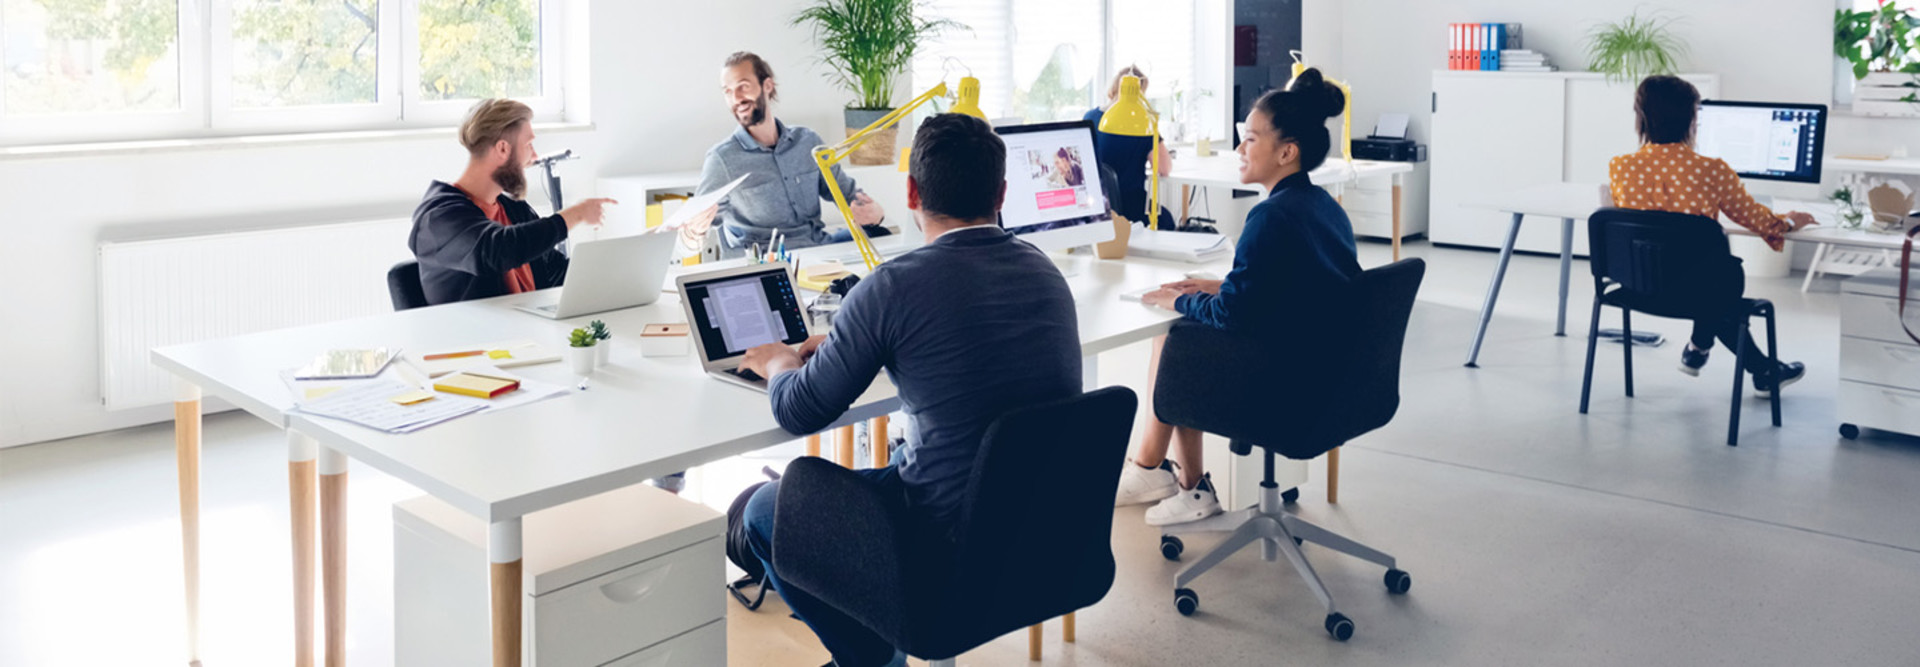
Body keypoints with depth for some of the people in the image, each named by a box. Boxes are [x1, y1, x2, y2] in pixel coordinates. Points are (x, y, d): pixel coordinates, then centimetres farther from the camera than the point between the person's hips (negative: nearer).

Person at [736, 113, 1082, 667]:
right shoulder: (1045, 270, 3)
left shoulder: (896, 286, -18)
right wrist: (841, 345, 25)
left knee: (763, 511, 15)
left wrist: (780, 364, 15)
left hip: (953, 542, -7)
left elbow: (799, 413, -8)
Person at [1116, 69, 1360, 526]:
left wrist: (1179, 300, -3)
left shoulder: (1273, 217, -22)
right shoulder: (1325, 206, 7)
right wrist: (1222, 288, 12)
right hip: (1326, 376, 9)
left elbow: (1232, 315, -21)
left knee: (1174, 341, 8)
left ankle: (1149, 469, 26)